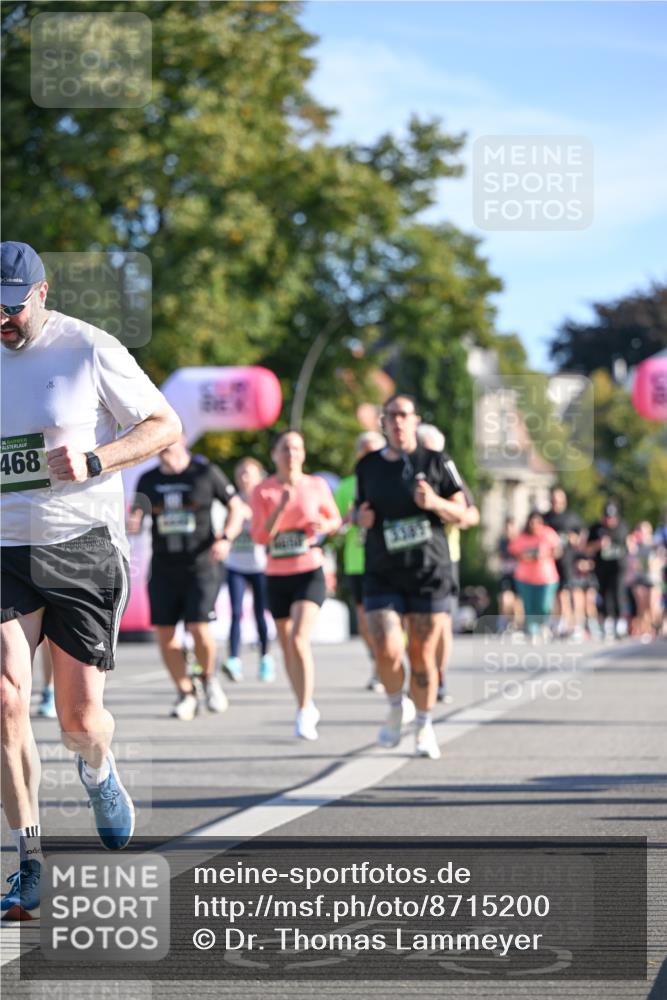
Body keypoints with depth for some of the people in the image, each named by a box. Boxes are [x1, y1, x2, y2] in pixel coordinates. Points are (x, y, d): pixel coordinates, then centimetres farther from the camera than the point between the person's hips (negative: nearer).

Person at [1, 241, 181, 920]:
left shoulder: (89, 350, -5)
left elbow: (165, 426, 0)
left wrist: (94, 462, -15)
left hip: (83, 547, -2)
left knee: (80, 720, -2)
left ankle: (98, 773, 37)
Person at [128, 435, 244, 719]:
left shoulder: (206, 473, -1)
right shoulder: (147, 480, 8)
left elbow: (236, 507, 6)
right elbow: (135, 519, 13)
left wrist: (226, 539, -10)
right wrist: (131, 523, -12)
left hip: (201, 565, -3)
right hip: (163, 568, 3)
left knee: (199, 629, -14)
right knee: (165, 633, -1)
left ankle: (208, 677, 15)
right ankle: (185, 693, 15)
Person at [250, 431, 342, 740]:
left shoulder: (317, 486, 0)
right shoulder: (262, 491, -1)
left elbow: (335, 519, 15)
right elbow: (260, 536, -9)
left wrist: (325, 525, -8)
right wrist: (281, 507, -21)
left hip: (310, 573, -2)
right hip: (277, 576, 2)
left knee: (299, 638, -20)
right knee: (286, 645, 10)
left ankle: (304, 713, -15)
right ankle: (307, 706, 30)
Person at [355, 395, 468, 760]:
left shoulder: (436, 462, 2)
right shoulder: (368, 466, 8)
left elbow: (461, 513, 3)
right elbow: (360, 511, 20)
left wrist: (436, 503, -17)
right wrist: (361, 518, -4)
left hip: (430, 572, -1)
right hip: (383, 575, 1)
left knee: (422, 654, 1)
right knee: (387, 651, -15)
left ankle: (424, 726, 20)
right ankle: (396, 707, 14)